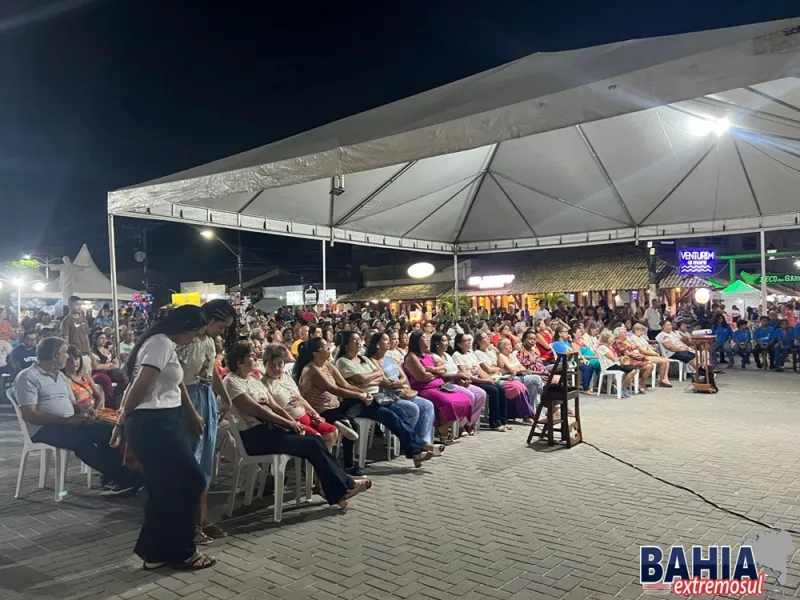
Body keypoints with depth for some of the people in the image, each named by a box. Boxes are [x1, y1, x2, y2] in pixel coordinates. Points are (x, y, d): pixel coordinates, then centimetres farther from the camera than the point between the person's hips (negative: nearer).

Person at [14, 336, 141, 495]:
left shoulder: (61, 376, 18)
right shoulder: (28, 377, -8)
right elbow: (29, 415, -17)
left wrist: (82, 408, -3)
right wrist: (67, 420, -24)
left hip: (70, 423, 8)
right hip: (44, 428, -7)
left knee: (107, 431, -18)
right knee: (81, 438, -34)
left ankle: (114, 479, -25)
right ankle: (121, 477, -27)